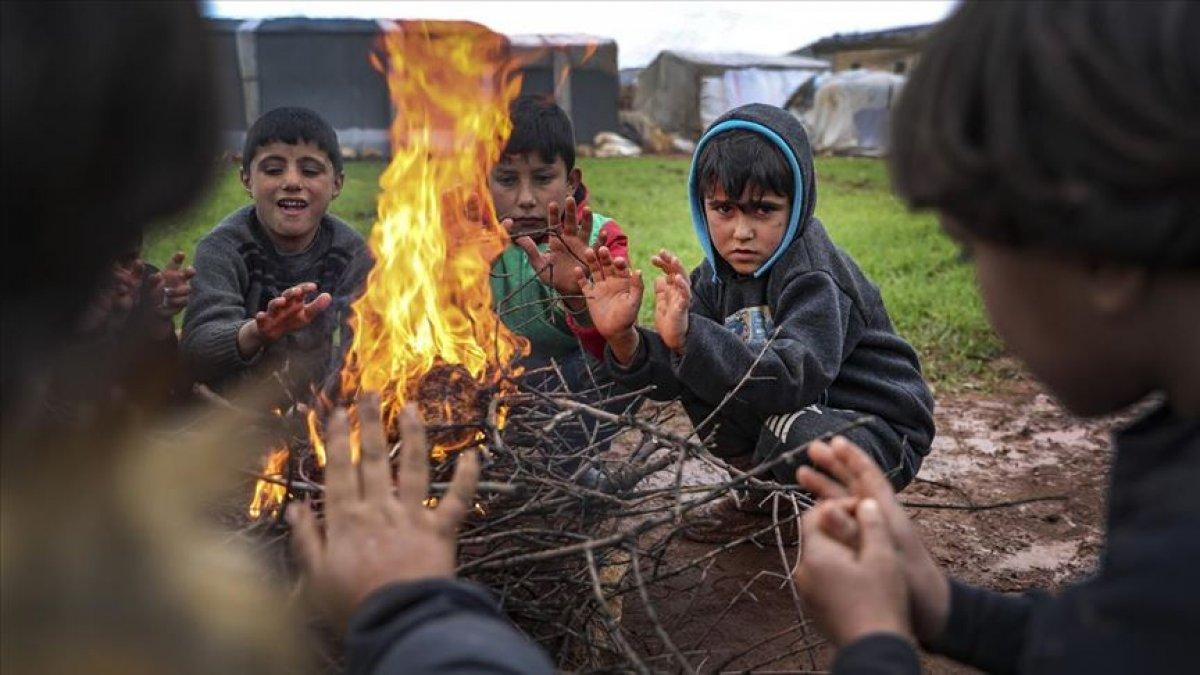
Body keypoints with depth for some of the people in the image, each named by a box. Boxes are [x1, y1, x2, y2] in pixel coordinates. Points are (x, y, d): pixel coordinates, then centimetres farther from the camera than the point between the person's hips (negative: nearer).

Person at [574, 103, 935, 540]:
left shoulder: (814, 275, -24)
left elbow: (793, 378, -40)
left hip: (880, 430, -6)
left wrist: (689, 336, -52)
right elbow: (671, 375, -11)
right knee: (697, 374, -8)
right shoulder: (718, 275, -2)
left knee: (793, 432, -36)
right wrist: (625, 340, -32)